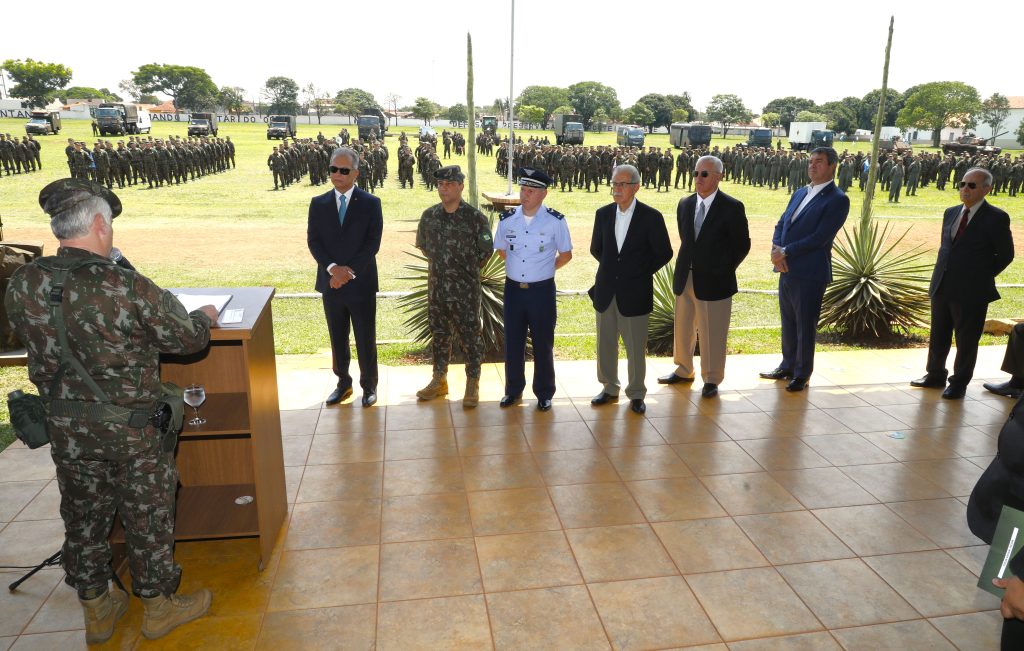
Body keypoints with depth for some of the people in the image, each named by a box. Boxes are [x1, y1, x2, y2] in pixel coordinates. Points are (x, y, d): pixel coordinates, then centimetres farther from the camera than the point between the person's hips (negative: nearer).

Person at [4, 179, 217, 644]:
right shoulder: (128, 288, -26)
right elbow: (188, 338, -14)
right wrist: (205, 317, 7)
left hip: (66, 430, 5)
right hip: (132, 431, -5)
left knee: (83, 518, 21)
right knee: (147, 518, 14)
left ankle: (96, 612, 39)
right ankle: (159, 606, 32)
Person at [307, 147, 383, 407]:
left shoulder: (370, 203, -3)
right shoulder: (318, 203, 5)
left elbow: (373, 244, -9)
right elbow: (313, 241, 0)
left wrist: (349, 271, -16)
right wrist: (333, 268, -15)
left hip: (361, 283, -3)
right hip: (331, 282, 3)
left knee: (366, 339, 6)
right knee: (337, 338, 13)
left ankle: (369, 386, 22)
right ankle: (343, 383, 28)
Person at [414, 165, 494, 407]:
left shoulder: (475, 217, -9)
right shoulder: (429, 216, 3)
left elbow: (486, 250, -2)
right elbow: (423, 245, 18)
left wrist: (468, 269, 4)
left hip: (465, 290, -4)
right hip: (436, 288, 4)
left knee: (470, 336, 3)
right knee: (439, 335, 15)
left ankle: (473, 384, 16)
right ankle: (439, 380, 29)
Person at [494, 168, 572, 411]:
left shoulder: (555, 221, -10)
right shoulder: (507, 220, -1)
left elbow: (566, 254, 3)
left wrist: (543, 270, 4)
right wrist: (520, 267, 12)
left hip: (542, 290, -3)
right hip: (513, 288, 3)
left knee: (543, 344, 9)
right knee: (512, 342, 13)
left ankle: (544, 393, 25)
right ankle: (513, 390, 30)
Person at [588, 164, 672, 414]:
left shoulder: (651, 217, -9)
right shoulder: (603, 214, 3)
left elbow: (664, 253, -1)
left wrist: (640, 272, 1)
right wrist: (613, 267, 11)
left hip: (634, 292, -4)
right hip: (605, 290, 4)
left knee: (636, 347, 6)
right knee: (605, 344, 13)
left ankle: (636, 393, 22)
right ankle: (609, 387, 30)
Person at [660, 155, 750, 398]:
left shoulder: (732, 207, -9)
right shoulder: (685, 204, 6)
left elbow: (742, 244, -2)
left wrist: (723, 270, -1)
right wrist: (688, 265, 9)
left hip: (713, 280, -5)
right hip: (685, 278, 5)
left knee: (712, 334, 4)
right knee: (682, 328, 17)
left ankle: (712, 379, 20)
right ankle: (683, 370, 36)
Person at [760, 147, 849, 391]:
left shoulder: (837, 200, -10)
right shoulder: (799, 193, 14)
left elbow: (820, 237, -18)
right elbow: (781, 225, 11)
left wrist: (786, 252, -16)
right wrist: (777, 252, -7)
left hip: (810, 273, -7)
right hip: (786, 270, 7)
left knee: (805, 326, 4)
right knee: (788, 322, 17)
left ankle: (802, 374, 18)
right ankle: (787, 366, 31)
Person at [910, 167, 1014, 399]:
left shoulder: (996, 218, -8)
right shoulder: (951, 213, 9)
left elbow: (1005, 254, -2)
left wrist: (982, 276, 0)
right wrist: (944, 272, 10)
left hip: (971, 292, -6)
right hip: (942, 287, 6)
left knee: (966, 340, 5)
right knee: (938, 335, 17)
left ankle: (959, 384, 19)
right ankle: (935, 375, 32)